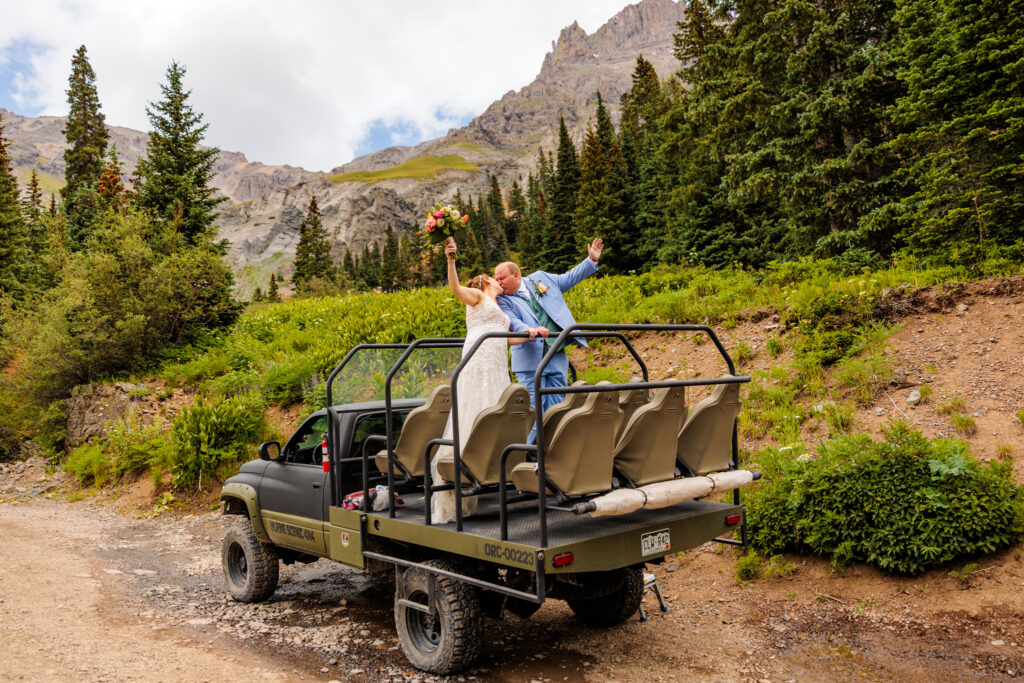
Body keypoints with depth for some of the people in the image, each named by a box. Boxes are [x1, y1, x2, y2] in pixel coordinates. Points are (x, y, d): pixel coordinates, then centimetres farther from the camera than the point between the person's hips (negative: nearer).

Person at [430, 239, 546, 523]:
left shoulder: (499, 311, 32)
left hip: (498, 367, 8)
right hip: (479, 361, -8)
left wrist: (530, 333, 10)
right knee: (476, 414, -13)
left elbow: (507, 339, 22)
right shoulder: (477, 296, 11)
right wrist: (451, 260, -23)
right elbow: (455, 289, -8)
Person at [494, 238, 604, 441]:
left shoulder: (540, 278, 13)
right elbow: (513, 323, -15)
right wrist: (530, 331, -34)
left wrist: (592, 260, 18)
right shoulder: (503, 300, 1)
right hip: (532, 359, -3)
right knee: (534, 409, -6)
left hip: (557, 357, 4)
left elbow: (569, 279, 23)